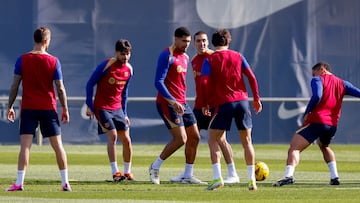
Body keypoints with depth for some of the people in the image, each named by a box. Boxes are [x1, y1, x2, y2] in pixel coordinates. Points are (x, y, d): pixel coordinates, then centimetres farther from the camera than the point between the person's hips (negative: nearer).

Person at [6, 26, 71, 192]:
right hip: (48, 109, 0)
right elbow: (60, 88, -2)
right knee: (57, 145, 8)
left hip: (28, 108, 0)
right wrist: (65, 109, 7)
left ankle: (19, 183, -13)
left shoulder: (22, 60, -3)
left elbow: (15, 85, -2)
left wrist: (10, 107, 6)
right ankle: (65, 183, 10)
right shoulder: (53, 61, -3)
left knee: (25, 146, -4)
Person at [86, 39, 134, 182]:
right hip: (102, 108, -6)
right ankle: (115, 173, -16)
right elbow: (90, 84, -8)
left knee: (126, 139, 2)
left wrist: (124, 114, 16)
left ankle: (128, 172, 15)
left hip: (117, 108, 6)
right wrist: (89, 106, -12)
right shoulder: (106, 66, -15)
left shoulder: (129, 69, 3)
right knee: (112, 135, -19)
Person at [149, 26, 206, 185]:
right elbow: (158, 82, -19)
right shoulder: (167, 56, -12)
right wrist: (173, 102, -27)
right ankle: (155, 167, 0)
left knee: (194, 137, 6)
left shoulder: (185, 57, 16)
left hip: (182, 104, 9)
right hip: (168, 104, -9)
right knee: (180, 139, -15)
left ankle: (188, 176, 13)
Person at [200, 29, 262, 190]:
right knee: (247, 141, 12)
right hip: (242, 101, 3)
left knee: (213, 140, 7)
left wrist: (205, 104, 2)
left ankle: (217, 178, -8)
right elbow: (251, 77, 4)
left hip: (223, 104, -3)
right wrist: (256, 98, 10)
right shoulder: (238, 56, 10)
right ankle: (252, 180, 8)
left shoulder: (210, 60, 2)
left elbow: (204, 83, -8)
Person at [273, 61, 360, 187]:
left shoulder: (318, 79, 3)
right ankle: (334, 177, 23)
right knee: (324, 147, 35)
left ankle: (289, 175, -36)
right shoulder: (342, 84, 18)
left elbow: (317, 96, -16)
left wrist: (307, 113, -8)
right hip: (332, 124, 6)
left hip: (316, 121, -6)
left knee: (294, 148, -12)